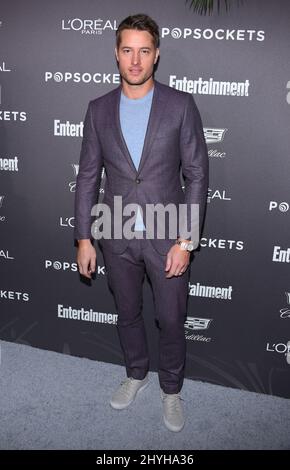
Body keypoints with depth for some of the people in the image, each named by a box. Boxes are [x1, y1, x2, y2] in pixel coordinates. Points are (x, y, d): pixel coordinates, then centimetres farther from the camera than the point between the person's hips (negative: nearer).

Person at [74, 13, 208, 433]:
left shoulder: (180, 105, -8)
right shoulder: (99, 109, 0)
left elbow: (197, 174, -8)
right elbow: (88, 176, 4)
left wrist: (185, 241, -12)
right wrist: (84, 238, 1)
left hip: (166, 237, -2)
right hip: (116, 238, 3)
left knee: (171, 320, 10)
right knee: (128, 313, 20)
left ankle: (171, 389, 36)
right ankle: (136, 374, 46)